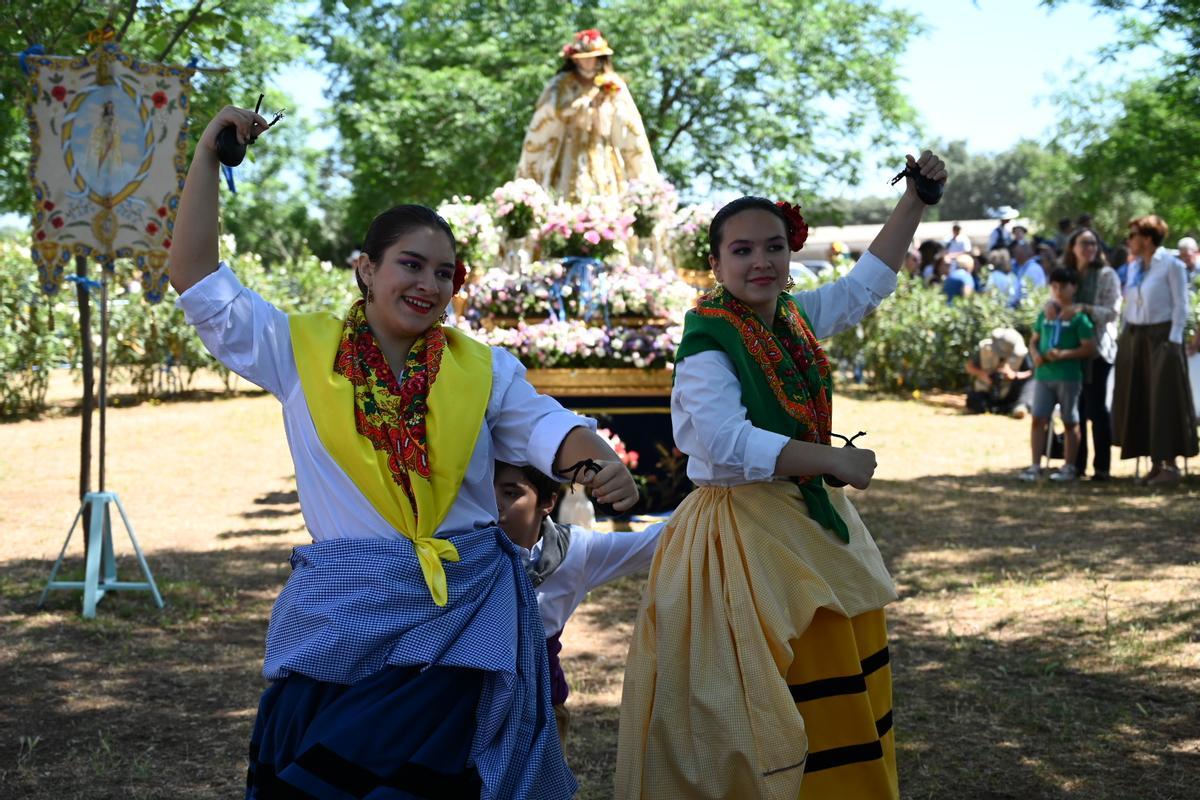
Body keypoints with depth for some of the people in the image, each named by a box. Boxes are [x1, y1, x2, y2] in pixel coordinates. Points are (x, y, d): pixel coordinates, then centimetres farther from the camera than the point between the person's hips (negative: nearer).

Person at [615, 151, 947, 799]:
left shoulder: (797, 317, 7)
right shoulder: (707, 339, -15)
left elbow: (869, 280, 20)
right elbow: (730, 445, -26)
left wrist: (916, 198, 13)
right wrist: (836, 460, -21)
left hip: (812, 522, 8)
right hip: (743, 533, -8)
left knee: (844, 690, 12)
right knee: (765, 720, -4)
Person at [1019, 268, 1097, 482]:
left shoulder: (1078, 316, -7)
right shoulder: (1045, 314, 9)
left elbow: (1090, 348, -9)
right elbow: (1034, 340, 17)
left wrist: (1063, 354, -20)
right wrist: (1035, 354, -5)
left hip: (1068, 376, -5)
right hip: (1043, 374, 5)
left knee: (1070, 422, 6)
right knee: (1039, 419, 1)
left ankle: (1069, 467, 14)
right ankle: (1035, 466, 5)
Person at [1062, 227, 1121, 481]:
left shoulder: (1107, 275, -3)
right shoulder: (1067, 274, 11)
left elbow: (1113, 312, -10)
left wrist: (1083, 309, -23)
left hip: (1097, 348, -4)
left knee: (1096, 406, -6)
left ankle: (1102, 466, -1)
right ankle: (1077, 462, 14)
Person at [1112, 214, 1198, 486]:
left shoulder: (1171, 265, -7)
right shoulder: (1134, 267, 13)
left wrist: (1174, 339, -15)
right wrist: (1124, 336, 10)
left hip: (1161, 337, -7)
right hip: (1133, 338, 7)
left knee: (1164, 400, -5)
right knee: (1137, 401, 5)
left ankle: (1170, 464, 1)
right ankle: (1155, 463, 13)